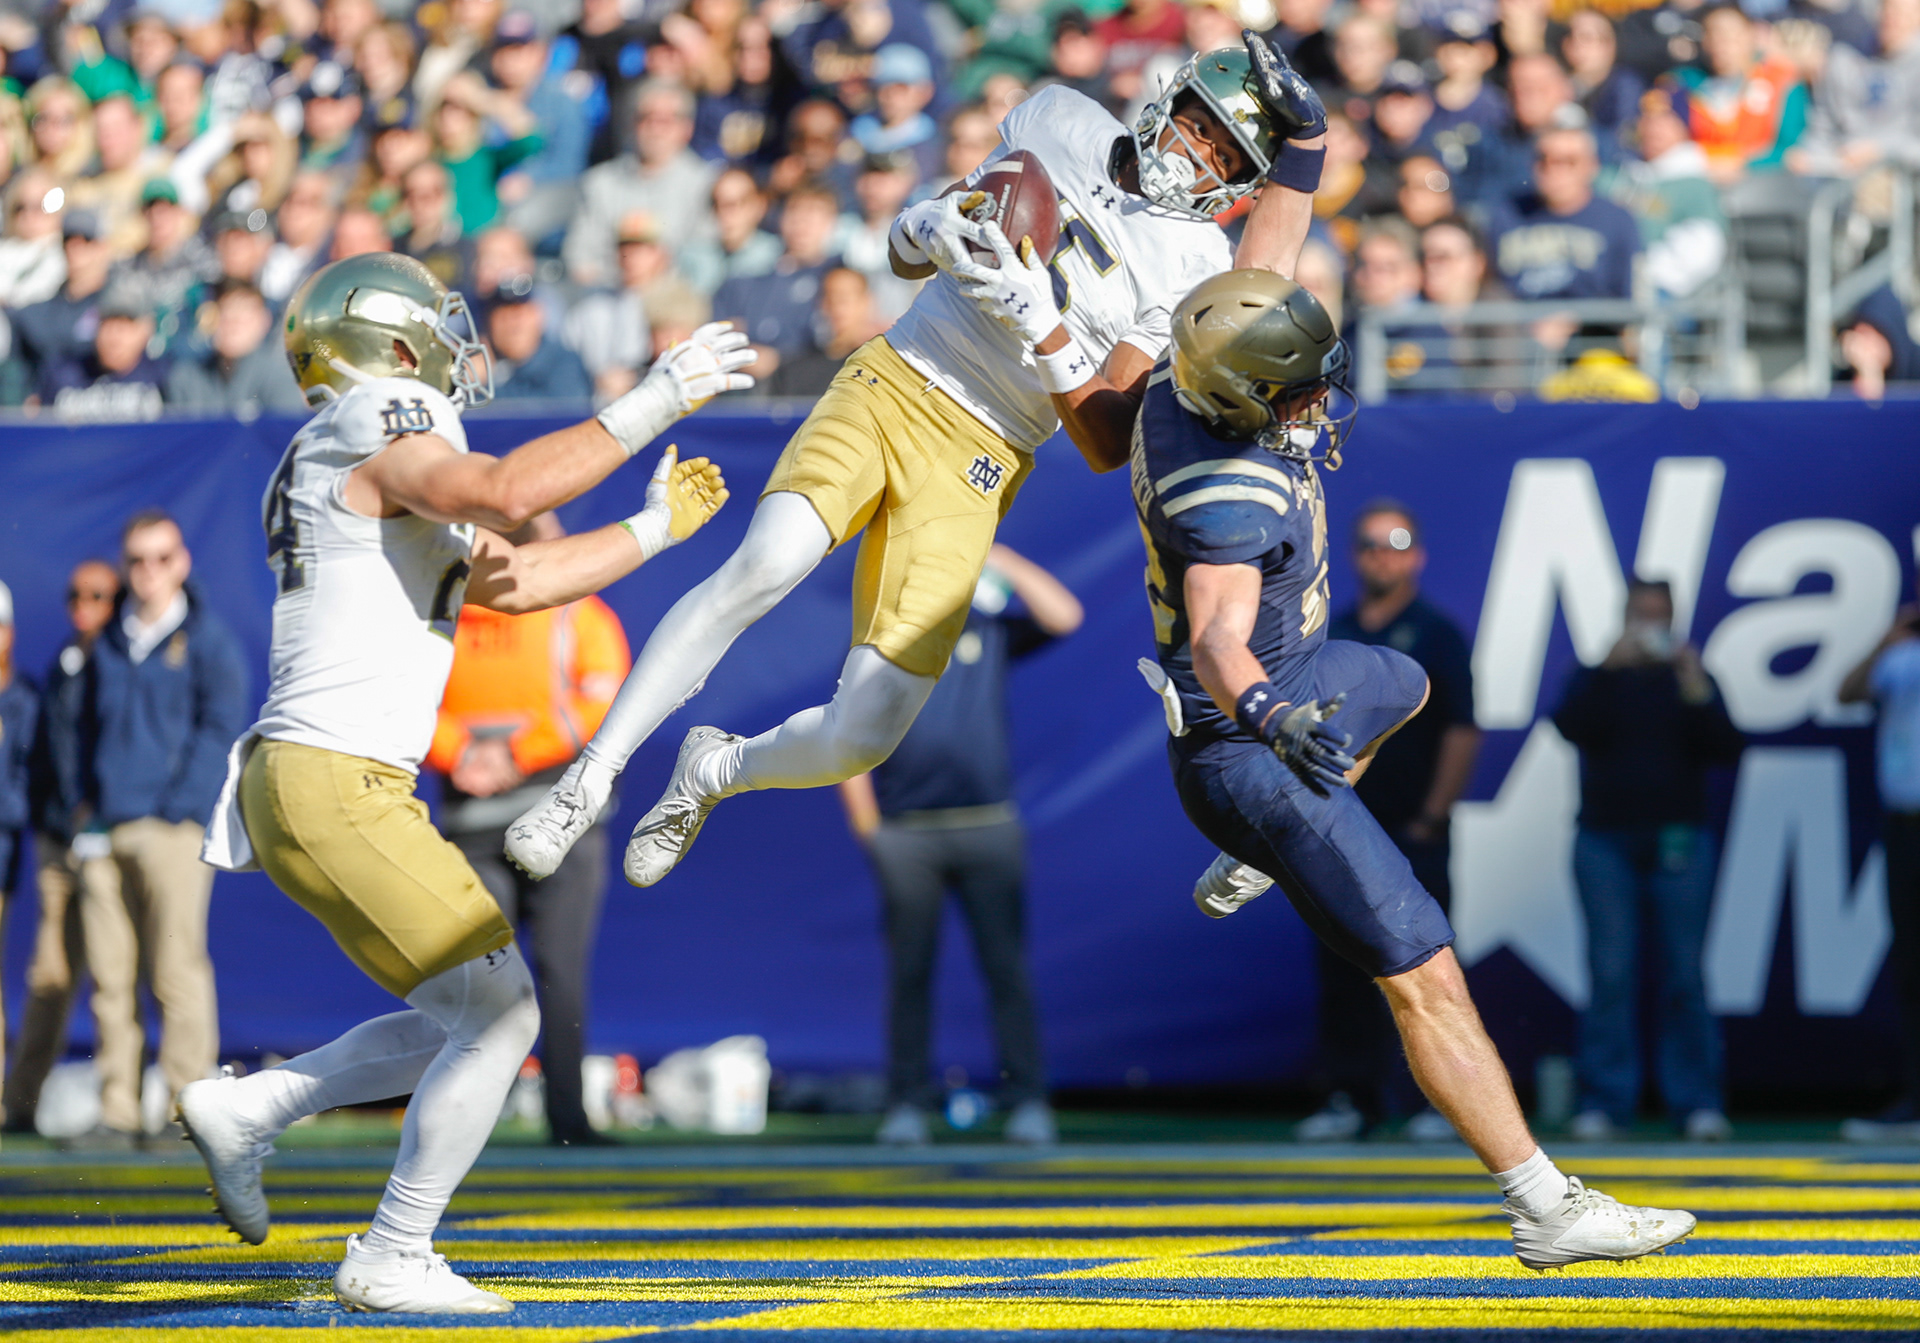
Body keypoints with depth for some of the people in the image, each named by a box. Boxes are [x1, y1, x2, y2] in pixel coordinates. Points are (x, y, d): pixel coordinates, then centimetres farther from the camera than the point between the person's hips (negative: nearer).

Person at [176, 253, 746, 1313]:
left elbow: (509, 581, 28)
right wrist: (647, 407, -21)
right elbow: (503, 496, -26)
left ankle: (244, 1109, 14)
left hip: (312, 787, 10)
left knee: (458, 1025, 16)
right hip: (332, 790, -10)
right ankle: (390, 1262, -1)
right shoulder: (378, 425, -8)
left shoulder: (389, 488, 21)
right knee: (503, 1017, -6)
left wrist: (654, 529, 32)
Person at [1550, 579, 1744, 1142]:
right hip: (1606, 841, 0)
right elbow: (1571, 725, -8)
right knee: (1611, 974, -5)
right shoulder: (1598, 677, 12)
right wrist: (1610, 666, -17)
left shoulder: (1692, 678, 12)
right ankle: (1604, 1101, -3)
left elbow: (1726, 749, -1)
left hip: (1677, 842, 0)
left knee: (1685, 976, -4)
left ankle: (1697, 1101, -3)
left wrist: (1696, 691, -14)